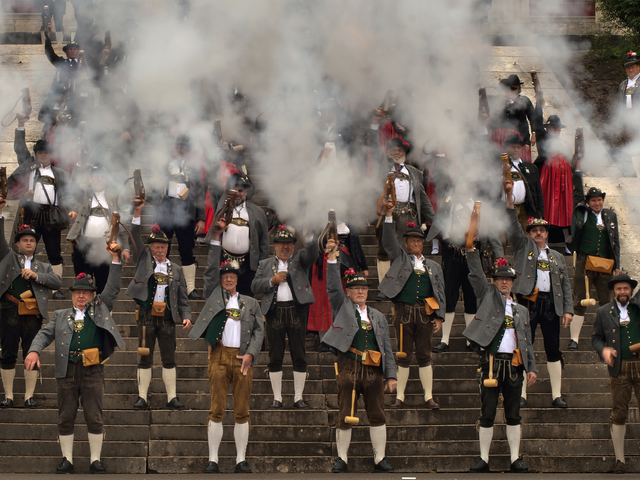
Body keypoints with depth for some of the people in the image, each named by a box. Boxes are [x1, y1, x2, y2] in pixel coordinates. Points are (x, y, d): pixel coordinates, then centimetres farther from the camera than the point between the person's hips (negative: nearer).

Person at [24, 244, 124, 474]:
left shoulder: (100, 308, 13)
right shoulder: (61, 315, 16)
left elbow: (113, 288, 7)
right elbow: (45, 333, 8)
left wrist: (115, 259, -2)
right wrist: (34, 351, -12)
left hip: (92, 371, -1)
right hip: (67, 371, 1)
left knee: (94, 418, -1)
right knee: (65, 418, 4)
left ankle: (95, 460, 6)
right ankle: (67, 459, 12)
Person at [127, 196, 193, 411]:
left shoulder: (176, 269, 12)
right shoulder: (144, 261, 8)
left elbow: (183, 297, 11)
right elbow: (136, 239, -2)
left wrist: (186, 316, -3)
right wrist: (137, 214, -12)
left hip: (168, 318, 1)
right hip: (147, 316, -1)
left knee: (169, 359, 2)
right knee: (145, 358, 1)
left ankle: (171, 398, 7)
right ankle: (142, 397, 4)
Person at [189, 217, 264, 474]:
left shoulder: (251, 303, 15)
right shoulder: (214, 296, 13)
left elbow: (259, 330, 8)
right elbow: (210, 269, 4)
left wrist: (250, 354, -8)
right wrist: (216, 237, 0)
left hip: (243, 359, 1)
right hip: (219, 357, -1)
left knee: (242, 412, 2)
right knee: (216, 410, -3)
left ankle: (241, 460, 5)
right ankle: (213, 460, 0)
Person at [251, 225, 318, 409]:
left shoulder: (300, 258, 12)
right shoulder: (265, 264, 16)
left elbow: (312, 255, -11)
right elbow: (254, 286, 7)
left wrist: (309, 239, -29)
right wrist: (272, 280, -7)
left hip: (297, 310, -1)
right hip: (275, 312, 1)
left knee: (299, 357, 0)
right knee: (275, 358, 3)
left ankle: (298, 398, 6)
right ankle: (277, 398, 9)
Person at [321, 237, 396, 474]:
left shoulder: (378, 316, 18)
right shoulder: (342, 307, 11)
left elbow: (387, 348, 15)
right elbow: (333, 286, -4)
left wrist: (391, 375, 7)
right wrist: (332, 258, -14)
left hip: (374, 371, 3)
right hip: (349, 368, -3)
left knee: (377, 415, 3)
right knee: (345, 415, 0)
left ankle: (380, 459, 9)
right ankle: (342, 459, 8)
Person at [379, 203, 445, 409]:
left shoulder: (433, 267, 17)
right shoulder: (399, 259, 12)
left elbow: (440, 292, 13)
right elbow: (388, 241, -2)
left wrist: (439, 316, 3)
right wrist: (389, 216, -14)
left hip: (425, 315, 2)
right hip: (404, 313, -2)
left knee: (424, 355, 4)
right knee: (403, 355, 0)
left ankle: (428, 397, 7)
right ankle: (400, 396, 6)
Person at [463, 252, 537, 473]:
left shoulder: (521, 311, 18)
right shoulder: (488, 297, 10)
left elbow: (527, 342, 16)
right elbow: (476, 274, -1)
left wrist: (531, 368, 7)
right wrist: (472, 248, -10)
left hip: (514, 365, 3)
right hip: (491, 362, -3)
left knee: (513, 415, 4)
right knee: (487, 414, -1)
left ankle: (516, 459, 8)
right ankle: (484, 459, 4)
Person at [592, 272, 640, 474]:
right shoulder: (604, 312, 10)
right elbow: (596, 337, 12)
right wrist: (603, 350, -7)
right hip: (620, 368, 0)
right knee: (619, 413, 2)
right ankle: (620, 459, 11)